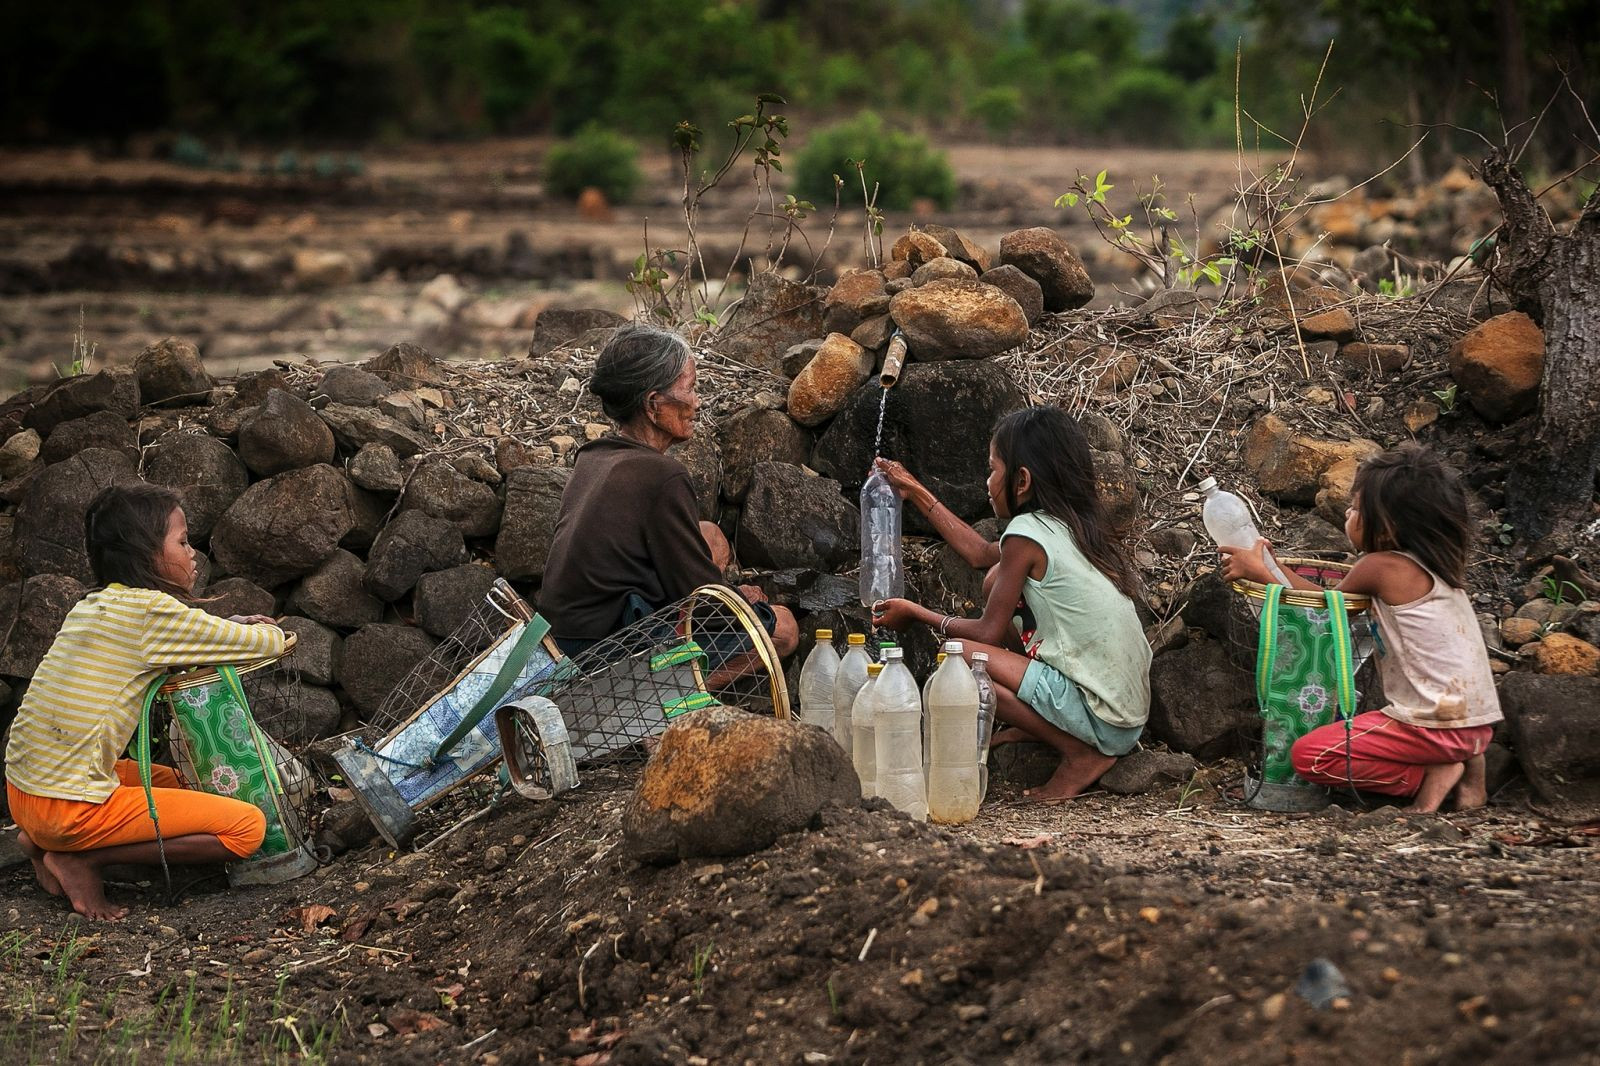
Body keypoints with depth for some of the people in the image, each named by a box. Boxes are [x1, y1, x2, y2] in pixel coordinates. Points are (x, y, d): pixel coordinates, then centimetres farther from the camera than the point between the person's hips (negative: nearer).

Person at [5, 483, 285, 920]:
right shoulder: (152, 610, -14)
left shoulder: (92, 605, 11)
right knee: (247, 828, -8)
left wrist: (233, 627, 11)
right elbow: (270, 642, -8)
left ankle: (43, 841, 15)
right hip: (70, 807, -9)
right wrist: (269, 633, 16)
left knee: (172, 782, 33)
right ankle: (81, 860, -5)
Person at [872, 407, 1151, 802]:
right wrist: (916, 494, 32)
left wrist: (915, 614, 7)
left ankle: (1080, 753, -7)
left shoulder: (1026, 533, -14)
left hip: (1102, 722, -9)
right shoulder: (1073, 524, 11)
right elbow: (980, 553, 26)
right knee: (998, 581, 14)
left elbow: (988, 633, -8)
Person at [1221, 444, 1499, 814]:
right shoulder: (1430, 564, 11)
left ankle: (1433, 775, -7)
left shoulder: (1384, 566, -14)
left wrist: (1260, 572, 9)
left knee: (1308, 755, -9)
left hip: (1437, 725, -9)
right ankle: (1458, 765, 10)